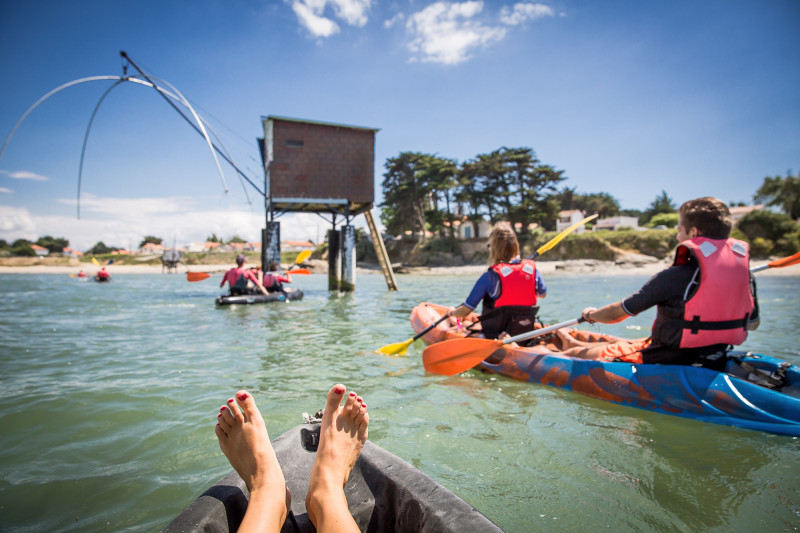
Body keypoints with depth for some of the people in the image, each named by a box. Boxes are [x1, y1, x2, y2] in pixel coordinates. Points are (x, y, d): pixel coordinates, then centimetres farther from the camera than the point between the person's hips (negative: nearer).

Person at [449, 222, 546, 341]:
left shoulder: (489, 276, -16)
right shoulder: (532, 268, -5)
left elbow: (464, 311, -11)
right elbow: (543, 294, 16)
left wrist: (452, 312, 11)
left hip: (495, 339, -5)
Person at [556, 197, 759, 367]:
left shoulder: (675, 276, -23)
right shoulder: (745, 273, -4)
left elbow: (615, 314, -16)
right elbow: (753, 324, 13)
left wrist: (591, 314, 6)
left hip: (668, 363, -8)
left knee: (575, 354, 9)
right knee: (621, 344, 32)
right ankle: (574, 343, 55)